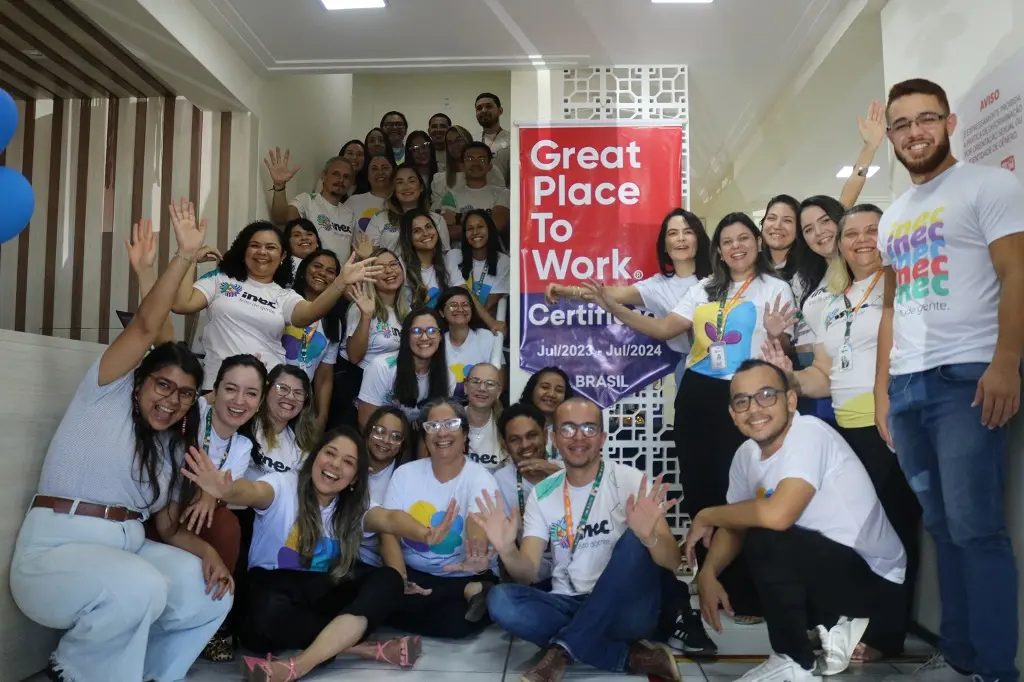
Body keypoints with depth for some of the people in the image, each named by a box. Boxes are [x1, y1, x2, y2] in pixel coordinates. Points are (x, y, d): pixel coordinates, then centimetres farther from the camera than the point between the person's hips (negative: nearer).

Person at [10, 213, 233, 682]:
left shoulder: (173, 445, 17)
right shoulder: (107, 393, 1)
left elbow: (169, 526, 12)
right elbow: (146, 326, -13)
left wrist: (206, 551, -9)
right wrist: (184, 256, -19)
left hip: (129, 548, 6)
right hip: (55, 549, -6)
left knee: (213, 593, -14)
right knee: (141, 589, -33)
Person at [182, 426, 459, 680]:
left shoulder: (355, 506, 2)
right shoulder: (283, 486, -9)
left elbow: (388, 518, -18)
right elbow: (255, 492, -32)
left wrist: (425, 534, -42)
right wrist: (228, 491, -58)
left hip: (321, 592, 4)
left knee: (387, 580, -23)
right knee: (267, 617, -39)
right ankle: (364, 647, -24)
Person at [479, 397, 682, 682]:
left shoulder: (630, 480, -7)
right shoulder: (542, 494, 3)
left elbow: (672, 561, -15)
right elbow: (528, 574, -3)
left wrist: (649, 537, -39)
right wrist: (507, 551, -26)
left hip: (625, 609, -3)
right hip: (568, 606, 3)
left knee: (635, 541, -29)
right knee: (500, 600, -23)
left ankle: (563, 651, -22)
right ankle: (632, 656, -18)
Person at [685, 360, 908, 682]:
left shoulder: (809, 433, -23)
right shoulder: (746, 454, 1)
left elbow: (777, 515, -36)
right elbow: (736, 526, 9)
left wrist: (707, 516, -19)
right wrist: (708, 573, -12)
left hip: (875, 581, -8)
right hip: (825, 569, 9)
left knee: (764, 538, -28)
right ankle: (832, 625, 11)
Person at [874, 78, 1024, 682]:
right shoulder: (894, 217, 21)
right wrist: (882, 388, 16)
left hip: (967, 378, -7)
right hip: (906, 386, 7)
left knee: (975, 528, -8)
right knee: (942, 528, 10)